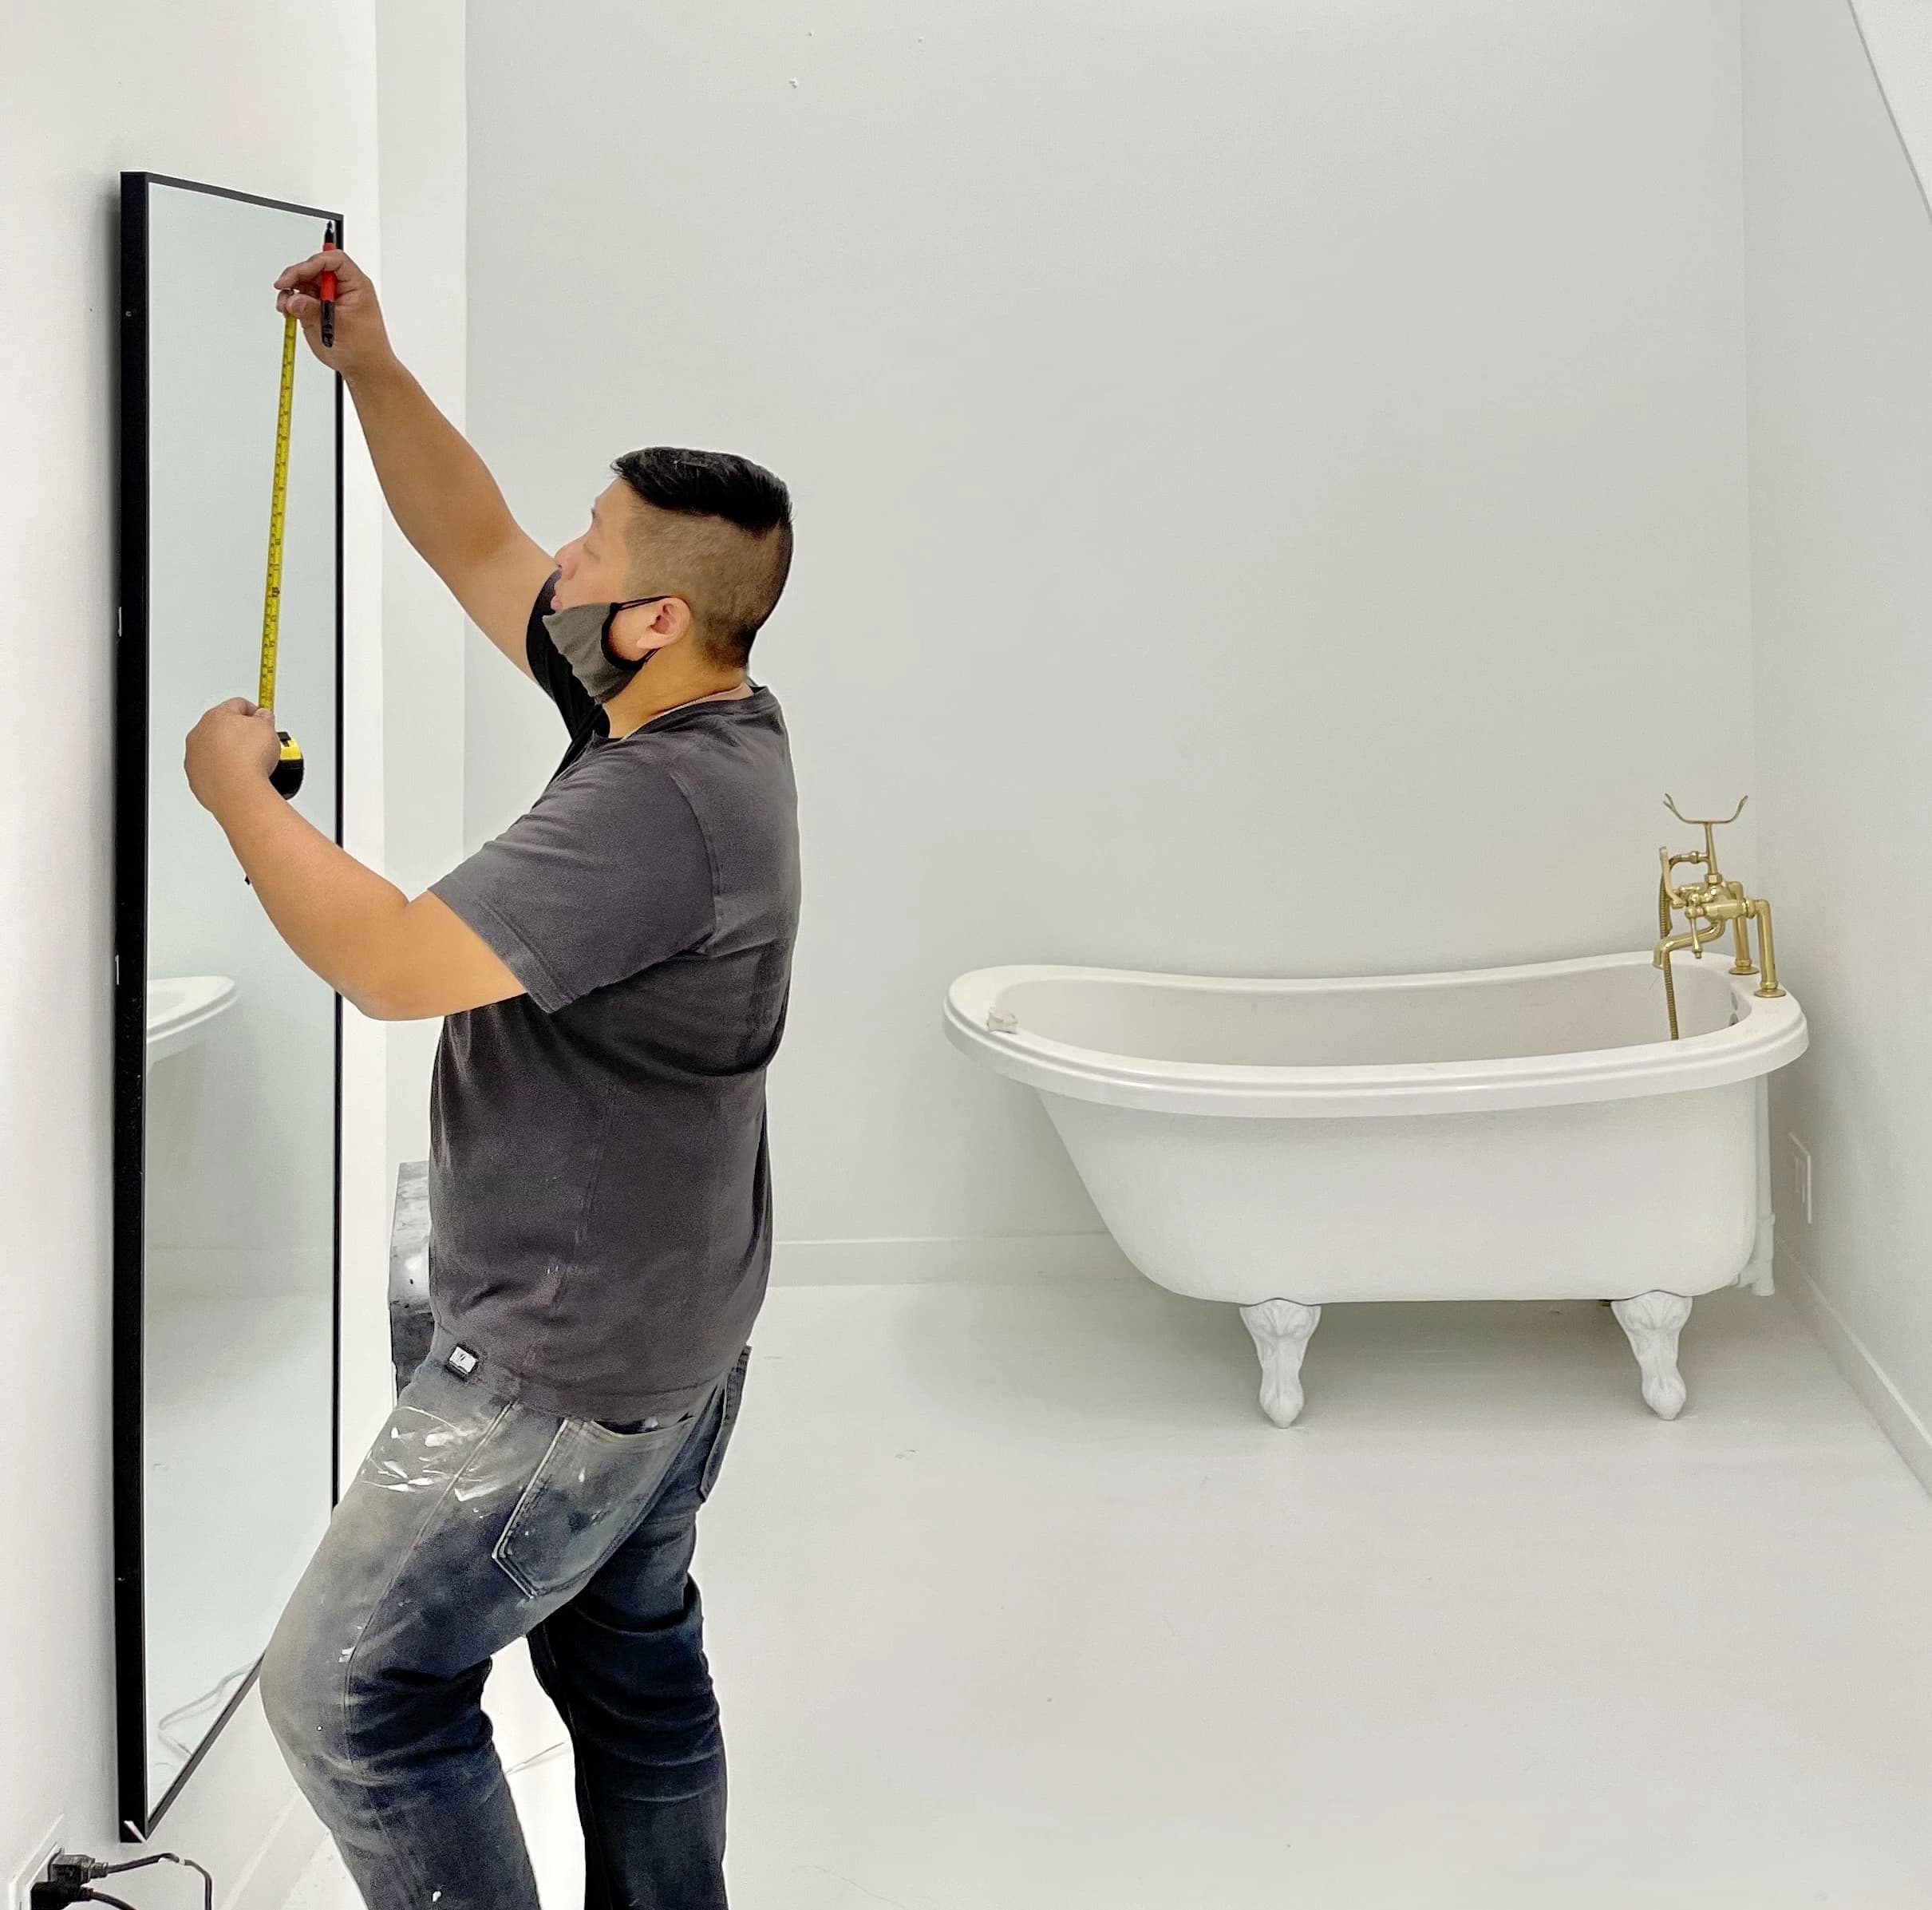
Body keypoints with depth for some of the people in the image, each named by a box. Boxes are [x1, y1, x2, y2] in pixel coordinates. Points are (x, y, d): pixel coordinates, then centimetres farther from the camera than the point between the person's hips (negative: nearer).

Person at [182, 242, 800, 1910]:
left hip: (567, 1362, -10)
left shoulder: (659, 807, -28)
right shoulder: (687, 717, 1)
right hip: (674, 1330, 10)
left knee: (354, 1690, -1)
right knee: (634, 1664, 21)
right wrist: (370, 367, 7)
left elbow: (392, 960, -29)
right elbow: (472, 543, 11)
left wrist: (239, 794, -15)